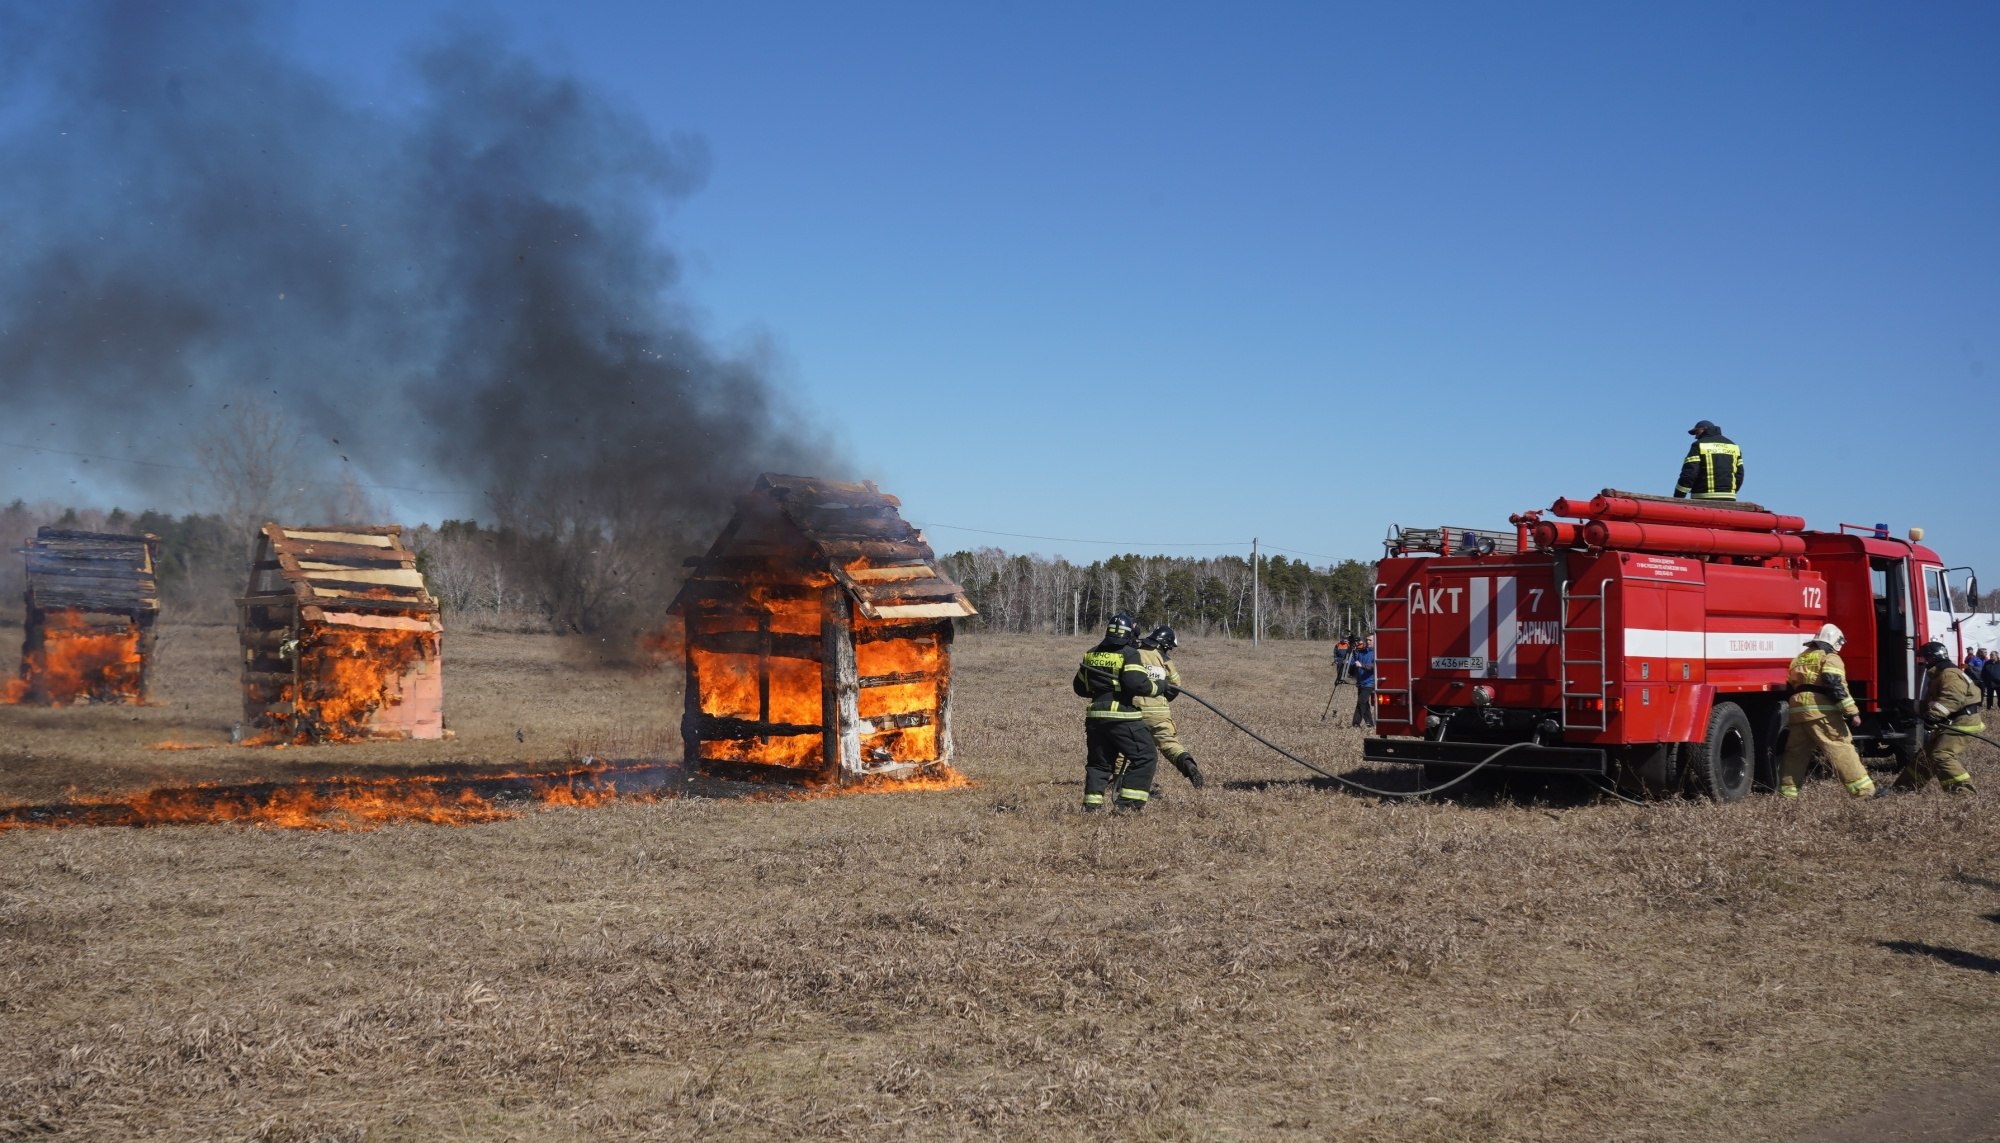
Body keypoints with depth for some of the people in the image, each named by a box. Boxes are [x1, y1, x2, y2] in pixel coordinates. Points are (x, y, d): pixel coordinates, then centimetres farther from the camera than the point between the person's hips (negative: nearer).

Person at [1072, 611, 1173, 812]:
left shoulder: (1091, 654, 13)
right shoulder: (1129, 653, -7)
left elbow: (1079, 687, 20)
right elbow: (1137, 684, -19)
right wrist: (1160, 687, -5)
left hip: (1095, 716, 7)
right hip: (1122, 716, -7)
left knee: (1099, 762, 15)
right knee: (1144, 757, 2)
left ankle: (1092, 804, 9)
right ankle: (1127, 803, -5)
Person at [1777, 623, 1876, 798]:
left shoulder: (1800, 658, 24)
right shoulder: (1830, 658, 1)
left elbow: (1790, 687, 24)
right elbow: (1836, 685, -14)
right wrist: (1852, 712, -18)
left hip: (1796, 709, 7)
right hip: (1820, 711, -7)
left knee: (1795, 751, 13)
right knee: (1841, 748, -10)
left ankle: (1786, 792, 15)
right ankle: (1863, 789, -14)